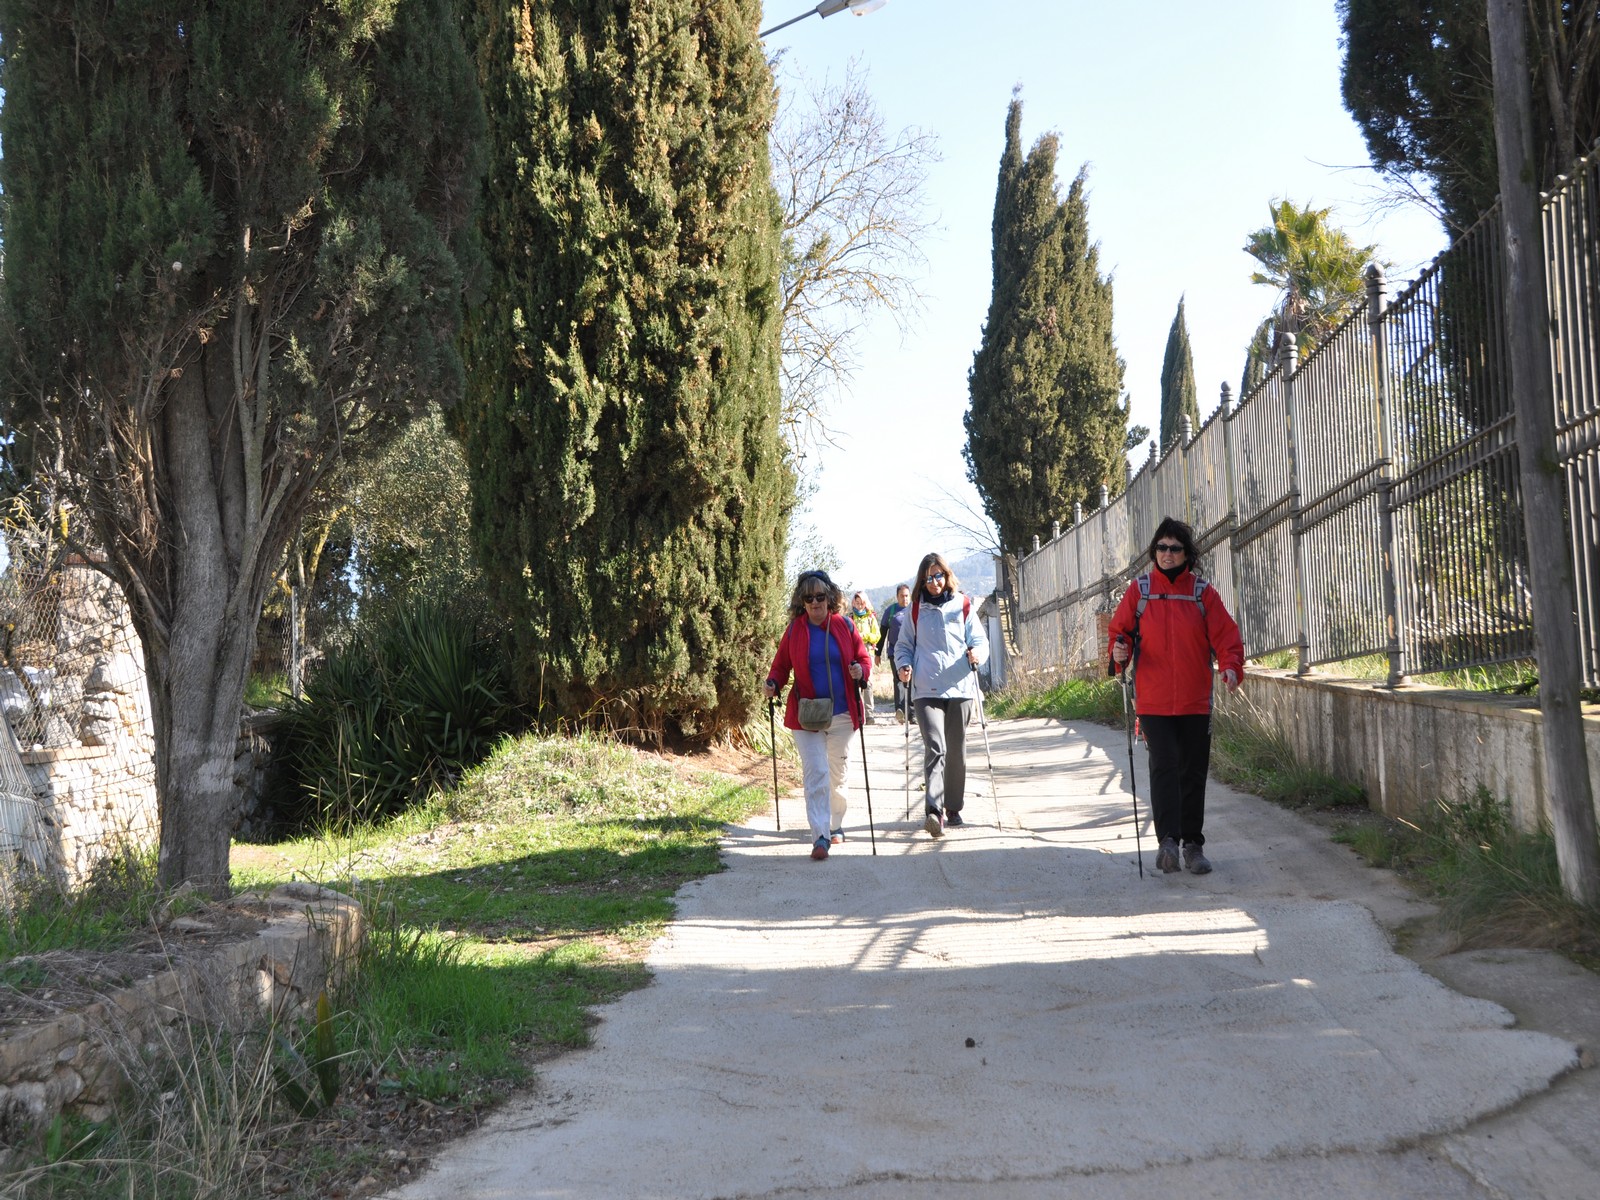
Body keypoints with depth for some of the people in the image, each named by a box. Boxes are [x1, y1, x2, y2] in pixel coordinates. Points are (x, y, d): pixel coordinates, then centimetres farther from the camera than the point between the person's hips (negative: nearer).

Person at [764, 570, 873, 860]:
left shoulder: (844, 625, 1)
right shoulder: (795, 629, 1)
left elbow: (863, 656, 9)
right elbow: (781, 664, 7)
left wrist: (861, 670, -13)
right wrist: (773, 684, -12)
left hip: (842, 714, 2)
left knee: (839, 772, 14)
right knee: (815, 773, -12)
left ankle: (836, 825, 33)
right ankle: (820, 836, -15)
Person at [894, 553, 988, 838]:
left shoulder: (963, 606, 9)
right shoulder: (916, 610, 10)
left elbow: (980, 640, 9)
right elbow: (903, 644, 16)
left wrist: (977, 654, -13)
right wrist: (903, 665, -3)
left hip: (959, 687, 2)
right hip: (926, 689, -2)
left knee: (956, 751, 9)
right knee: (935, 747, -17)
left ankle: (954, 808, 24)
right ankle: (934, 811, -26)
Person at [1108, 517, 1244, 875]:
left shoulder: (1203, 593, 4)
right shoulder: (1139, 590, 5)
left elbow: (1225, 636, 0)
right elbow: (1121, 629, 8)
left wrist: (1231, 667, -18)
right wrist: (1120, 651, -14)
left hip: (1195, 701, 2)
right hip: (1153, 701, -1)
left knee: (1194, 773, 8)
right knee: (1164, 767, -14)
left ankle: (1193, 844, 18)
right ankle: (1167, 840, -17)